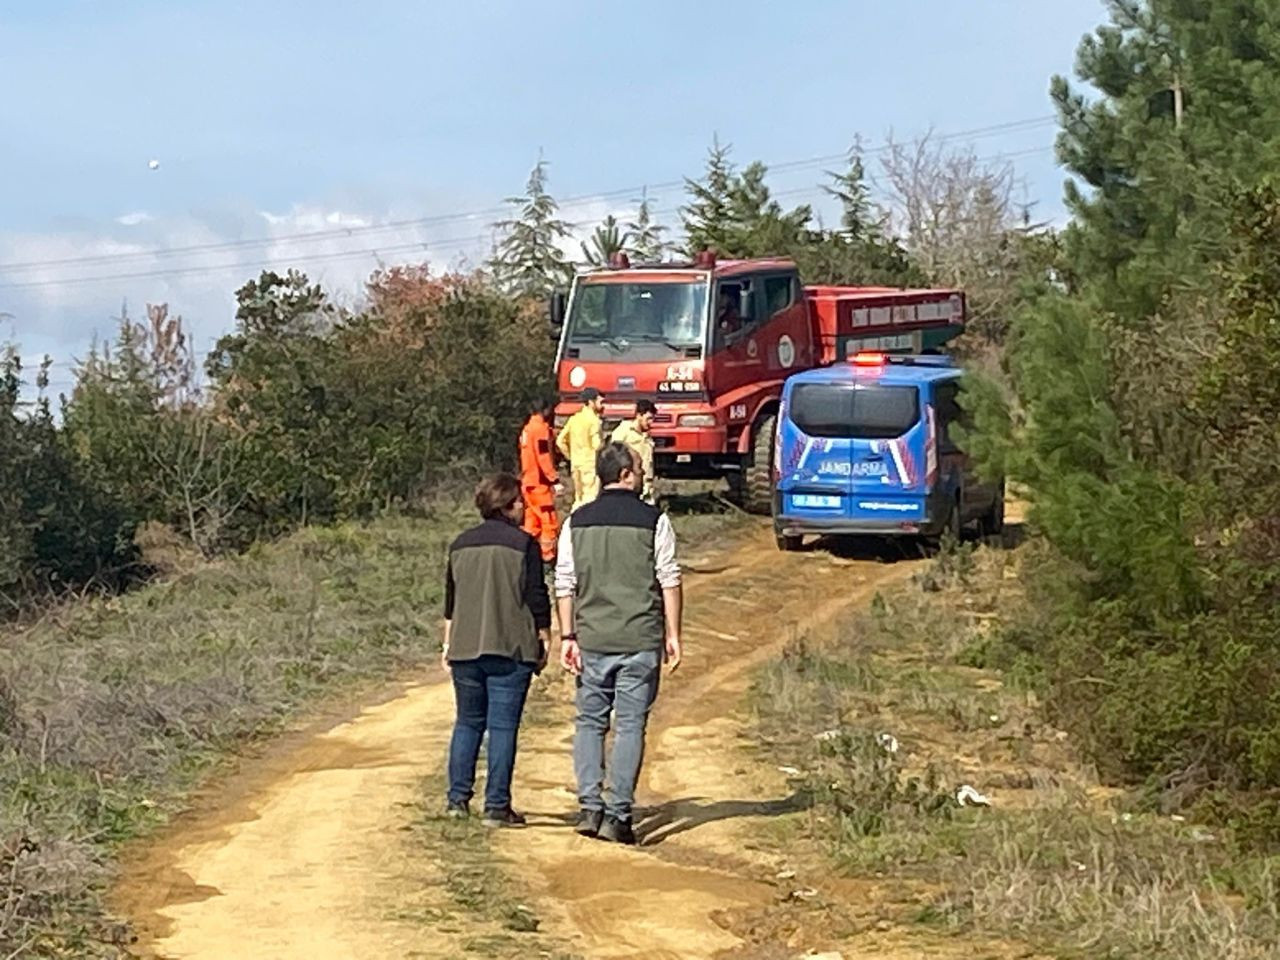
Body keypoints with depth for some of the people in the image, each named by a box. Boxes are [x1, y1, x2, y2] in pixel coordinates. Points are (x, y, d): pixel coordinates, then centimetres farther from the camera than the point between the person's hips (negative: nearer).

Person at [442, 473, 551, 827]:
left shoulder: (461, 544, 10)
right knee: (502, 727, -2)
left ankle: (458, 799, 12)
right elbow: (537, 599, -6)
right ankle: (496, 806, -3)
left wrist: (448, 643, 24)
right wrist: (544, 640, 4)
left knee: (468, 722, 15)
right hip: (510, 650, -5)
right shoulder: (523, 544, -6)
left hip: (465, 649, 5)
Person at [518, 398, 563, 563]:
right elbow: (544, 458, -19)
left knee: (532, 521, 13)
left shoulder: (528, 428, 13)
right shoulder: (541, 428, -13)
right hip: (540, 483, -9)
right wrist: (554, 479, -19)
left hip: (528, 482, 9)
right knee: (549, 521, -6)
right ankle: (548, 555, -9)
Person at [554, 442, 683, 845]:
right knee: (630, 725, 2)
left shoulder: (576, 522, 5)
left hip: (592, 641, 2)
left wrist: (568, 636, 7)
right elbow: (670, 581, -3)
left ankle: (590, 807, 3)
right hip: (640, 641, -2)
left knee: (590, 722, 12)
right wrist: (673, 634, 2)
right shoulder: (653, 521, -3)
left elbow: (565, 584, 4)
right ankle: (618, 815, 0)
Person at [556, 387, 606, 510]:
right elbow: (597, 444, -20)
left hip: (576, 464, 8)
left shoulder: (574, 418, 11)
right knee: (590, 499, -7)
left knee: (579, 500, 15)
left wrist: (571, 456, 16)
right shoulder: (593, 419, -11)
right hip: (590, 464, -8)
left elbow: (560, 441, 12)